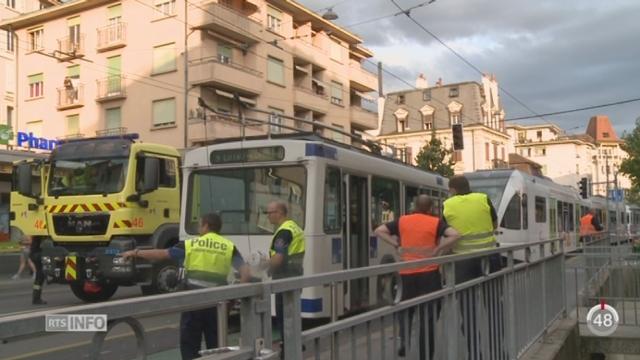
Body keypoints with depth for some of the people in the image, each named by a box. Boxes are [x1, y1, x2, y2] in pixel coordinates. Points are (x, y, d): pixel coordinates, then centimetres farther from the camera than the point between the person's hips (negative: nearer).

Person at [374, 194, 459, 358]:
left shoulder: (402, 221, 5)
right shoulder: (436, 222, -2)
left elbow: (378, 231, 3)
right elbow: (455, 235, -17)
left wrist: (397, 246, 2)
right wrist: (437, 249, -8)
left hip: (406, 273, 2)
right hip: (428, 273, -2)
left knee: (406, 309, 23)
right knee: (427, 315, 7)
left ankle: (404, 343, 10)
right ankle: (425, 354, 10)